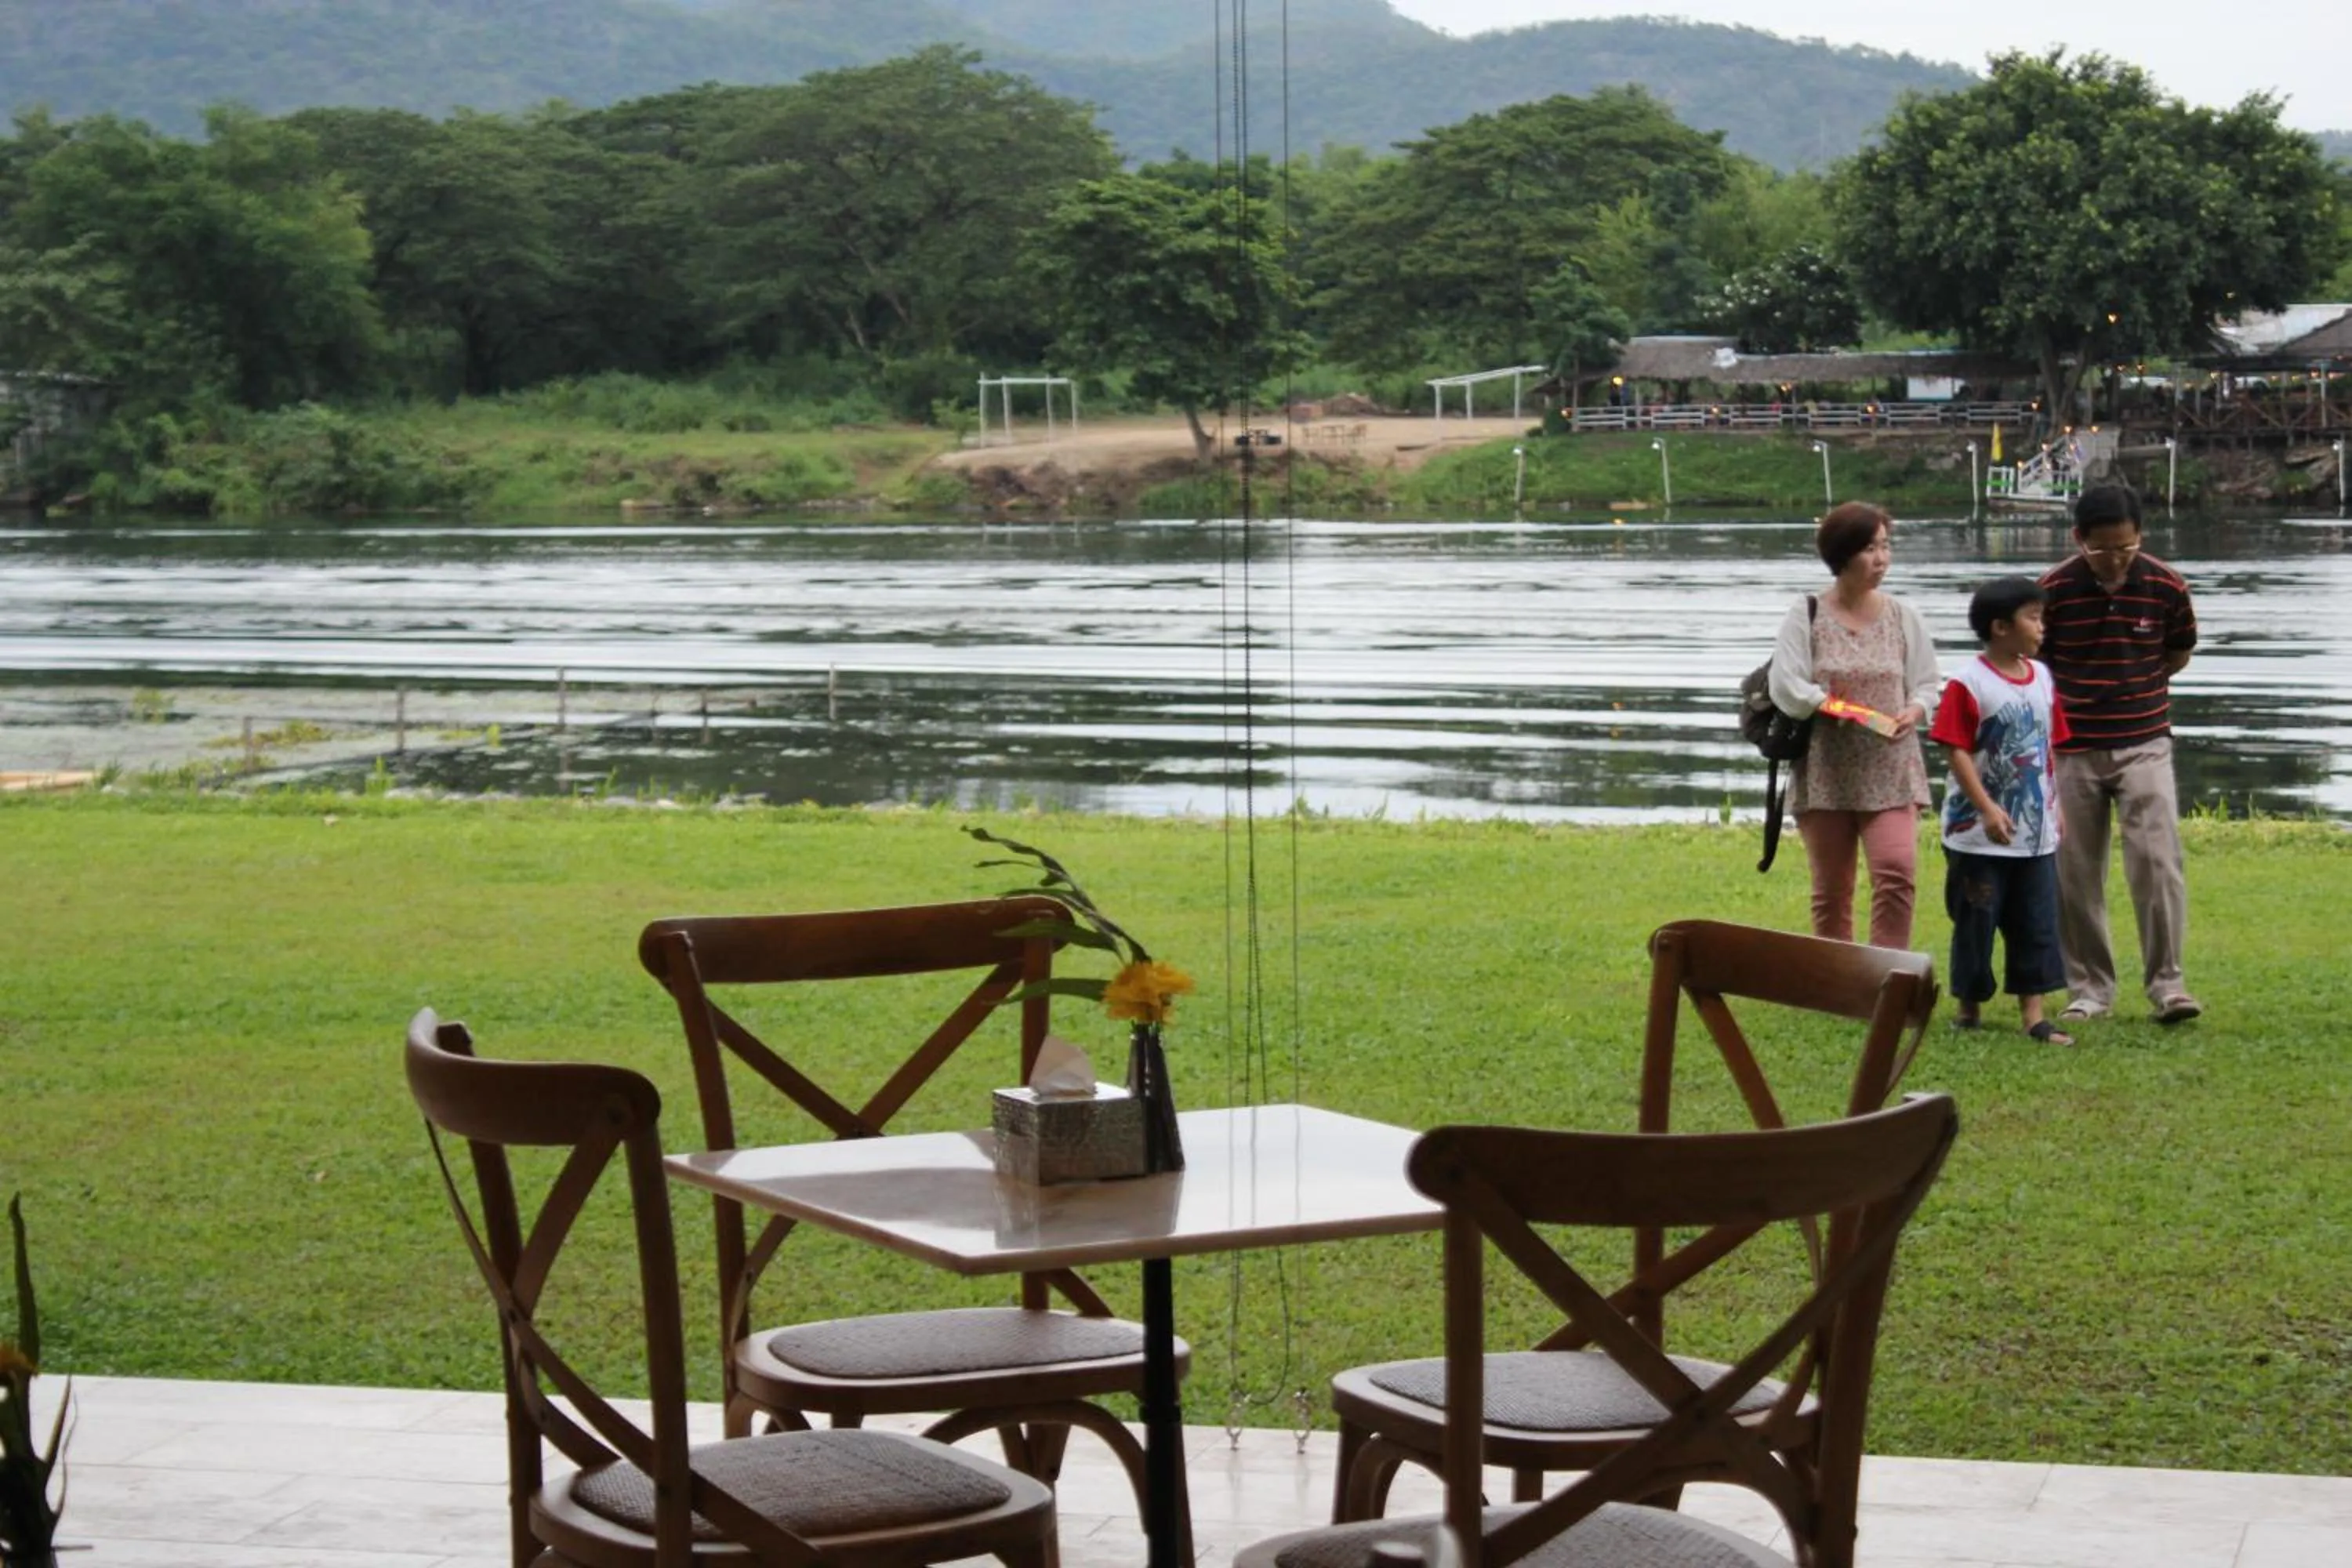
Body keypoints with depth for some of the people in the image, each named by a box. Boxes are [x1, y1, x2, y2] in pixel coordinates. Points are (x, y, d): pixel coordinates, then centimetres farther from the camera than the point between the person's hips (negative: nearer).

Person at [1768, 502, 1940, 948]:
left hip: (1890, 773, 1)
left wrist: (1913, 712, -9)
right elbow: (1785, 686, -7)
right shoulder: (1807, 616, 2)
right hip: (1825, 773, -1)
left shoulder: (1903, 617, 8)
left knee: (1897, 872, -19)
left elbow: (1926, 684, 11)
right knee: (1831, 891, 7)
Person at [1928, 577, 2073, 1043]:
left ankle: (2033, 1013, 7)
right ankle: (1969, 1006, 19)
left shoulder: (2042, 678, 8)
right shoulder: (1968, 683, -12)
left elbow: (2050, 748, 15)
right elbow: (1957, 750, -15)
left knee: (2037, 923, 4)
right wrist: (1986, 808, -20)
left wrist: (2056, 807, 15)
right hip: (1980, 832, -6)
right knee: (1976, 921, 5)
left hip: (2036, 831, 6)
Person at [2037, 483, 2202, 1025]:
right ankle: (2089, 987, 14)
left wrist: (2135, 689, 7)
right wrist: (2074, 698, 1)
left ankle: (2166, 981, -2)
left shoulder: (2165, 586, -7)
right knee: (2076, 873, 4)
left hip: (2144, 742, 0)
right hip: (2073, 750, 0)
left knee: (2157, 860, -10)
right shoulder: (2054, 589, -10)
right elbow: (2034, 660, 5)